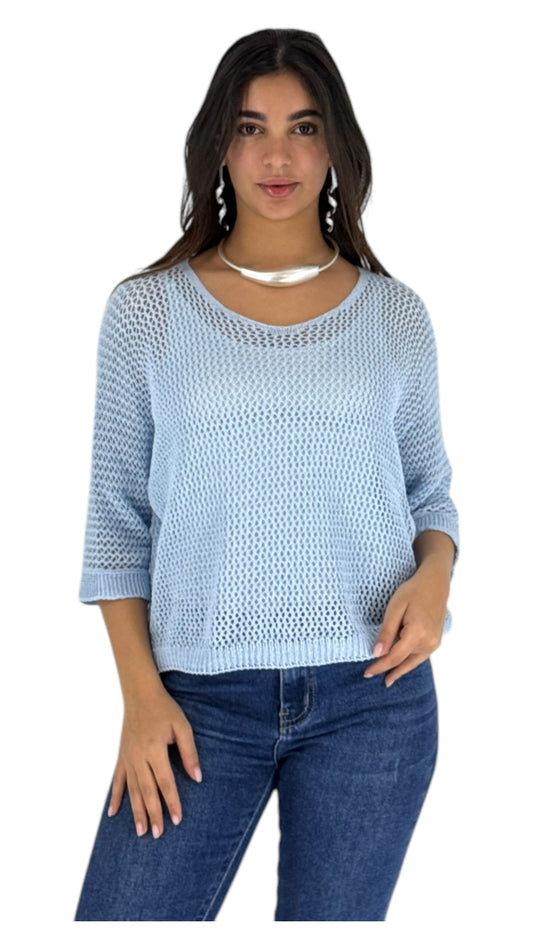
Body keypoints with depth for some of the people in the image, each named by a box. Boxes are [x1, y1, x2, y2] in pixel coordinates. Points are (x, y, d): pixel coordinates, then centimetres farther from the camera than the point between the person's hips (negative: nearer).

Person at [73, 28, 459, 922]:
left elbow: (430, 490, 13)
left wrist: (434, 576, -8)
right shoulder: (145, 311, 2)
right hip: (200, 696, -1)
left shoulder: (395, 316, 6)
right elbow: (116, 518, 3)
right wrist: (142, 695, -4)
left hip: (372, 693, 1)